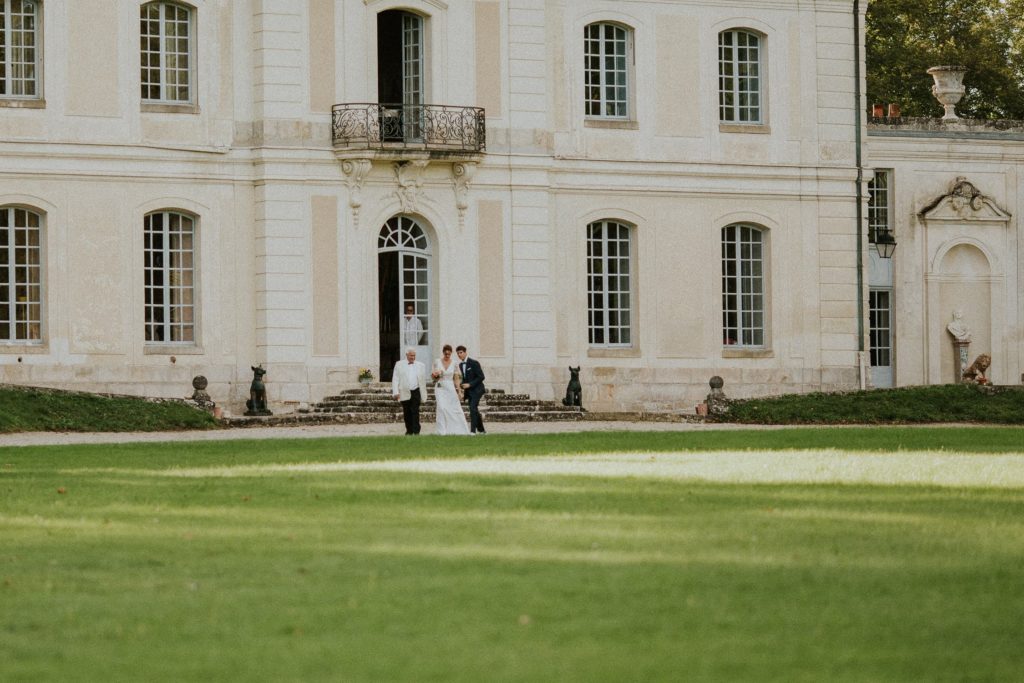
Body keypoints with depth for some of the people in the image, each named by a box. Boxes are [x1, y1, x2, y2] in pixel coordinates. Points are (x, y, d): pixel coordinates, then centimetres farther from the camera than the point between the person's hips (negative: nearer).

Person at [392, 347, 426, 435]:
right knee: (407, 413, 7)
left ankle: (416, 431, -10)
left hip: (416, 392, -1)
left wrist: (423, 394, 10)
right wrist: (396, 392, -7)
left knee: (415, 412, -10)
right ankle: (409, 431, 20)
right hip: (405, 393, 1)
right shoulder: (399, 365, 5)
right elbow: (395, 379, 2)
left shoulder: (420, 366, 9)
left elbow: (423, 380, 12)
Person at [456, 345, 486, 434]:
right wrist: (463, 385, 0)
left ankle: (473, 430, -21)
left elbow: (481, 377, -15)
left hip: (476, 389, -8)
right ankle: (481, 430, 23)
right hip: (469, 391, 8)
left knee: (473, 408, -19)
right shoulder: (461, 365, 10)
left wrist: (470, 384, -20)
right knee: (474, 410, 11)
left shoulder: (473, 363, -13)